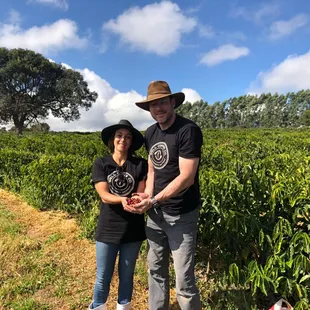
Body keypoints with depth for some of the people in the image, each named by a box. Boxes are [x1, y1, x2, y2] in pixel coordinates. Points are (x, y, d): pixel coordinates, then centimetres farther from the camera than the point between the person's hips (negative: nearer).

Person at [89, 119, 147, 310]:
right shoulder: (101, 164, -4)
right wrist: (122, 200, -32)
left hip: (133, 229, 1)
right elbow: (104, 195, -13)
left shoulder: (141, 165, -2)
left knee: (127, 276, 18)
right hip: (108, 228, 0)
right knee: (103, 278, 12)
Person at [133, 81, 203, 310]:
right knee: (156, 270, 20)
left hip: (181, 215, -7)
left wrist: (153, 200, -20)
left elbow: (186, 178, -21)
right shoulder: (151, 133, 6)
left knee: (184, 281, 0)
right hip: (156, 213, 7)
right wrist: (147, 196, -5)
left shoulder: (189, 130, -17)